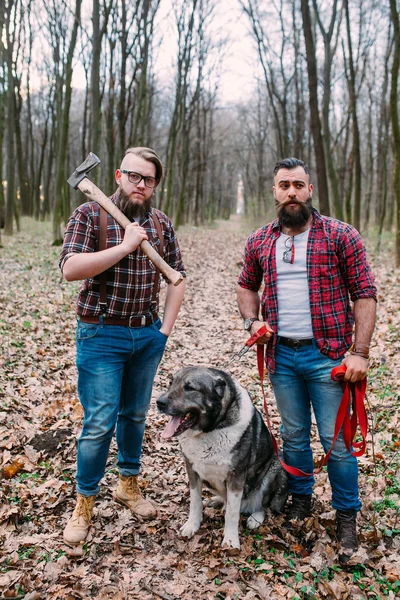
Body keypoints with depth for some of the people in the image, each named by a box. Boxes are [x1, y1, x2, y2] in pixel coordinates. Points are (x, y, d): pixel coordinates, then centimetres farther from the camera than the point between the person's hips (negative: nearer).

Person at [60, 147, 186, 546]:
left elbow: (176, 276, 10)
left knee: (135, 415, 16)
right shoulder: (89, 214, -7)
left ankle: (128, 484, 35)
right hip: (101, 336, -4)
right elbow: (70, 268, -20)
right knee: (99, 423, -3)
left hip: (148, 336, 5)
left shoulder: (161, 223, 6)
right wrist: (125, 246, -21)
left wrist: (165, 328, 3)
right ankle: (84, 504, 16)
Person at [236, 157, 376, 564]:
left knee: (336, 441, 3)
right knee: (293, 434, 16)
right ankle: (300, 500, 36)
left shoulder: (340, 236, -6)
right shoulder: (259, 241, 6)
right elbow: (247, 285, 20)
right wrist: (251, 320, 1)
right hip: (281, 355, 4)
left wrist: (359, 352, -13)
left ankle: (347, 516, 23)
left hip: (327, 355, -3)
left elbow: (364, 293, -7)